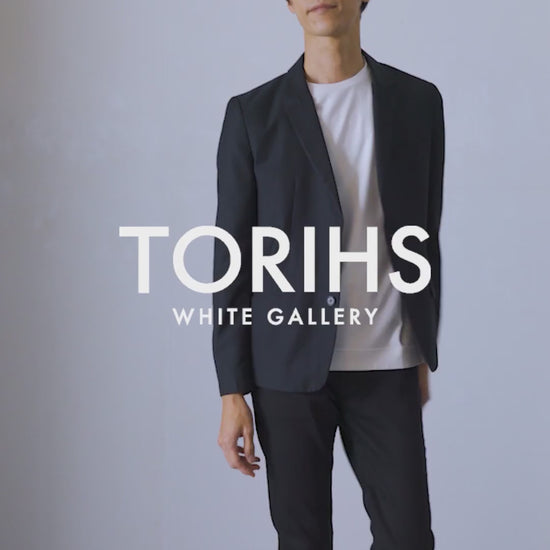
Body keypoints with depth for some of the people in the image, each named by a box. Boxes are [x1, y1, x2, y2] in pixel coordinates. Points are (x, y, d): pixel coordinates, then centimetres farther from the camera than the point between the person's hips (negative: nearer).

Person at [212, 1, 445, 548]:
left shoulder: (417, 101, 4)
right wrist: (232, 392, -5)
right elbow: (232, 257, -2)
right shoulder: (252, 114, -1)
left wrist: (424, 352, 14)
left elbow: (423, 236, 11)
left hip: (387, 368, 1)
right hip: (290, 365, -1)